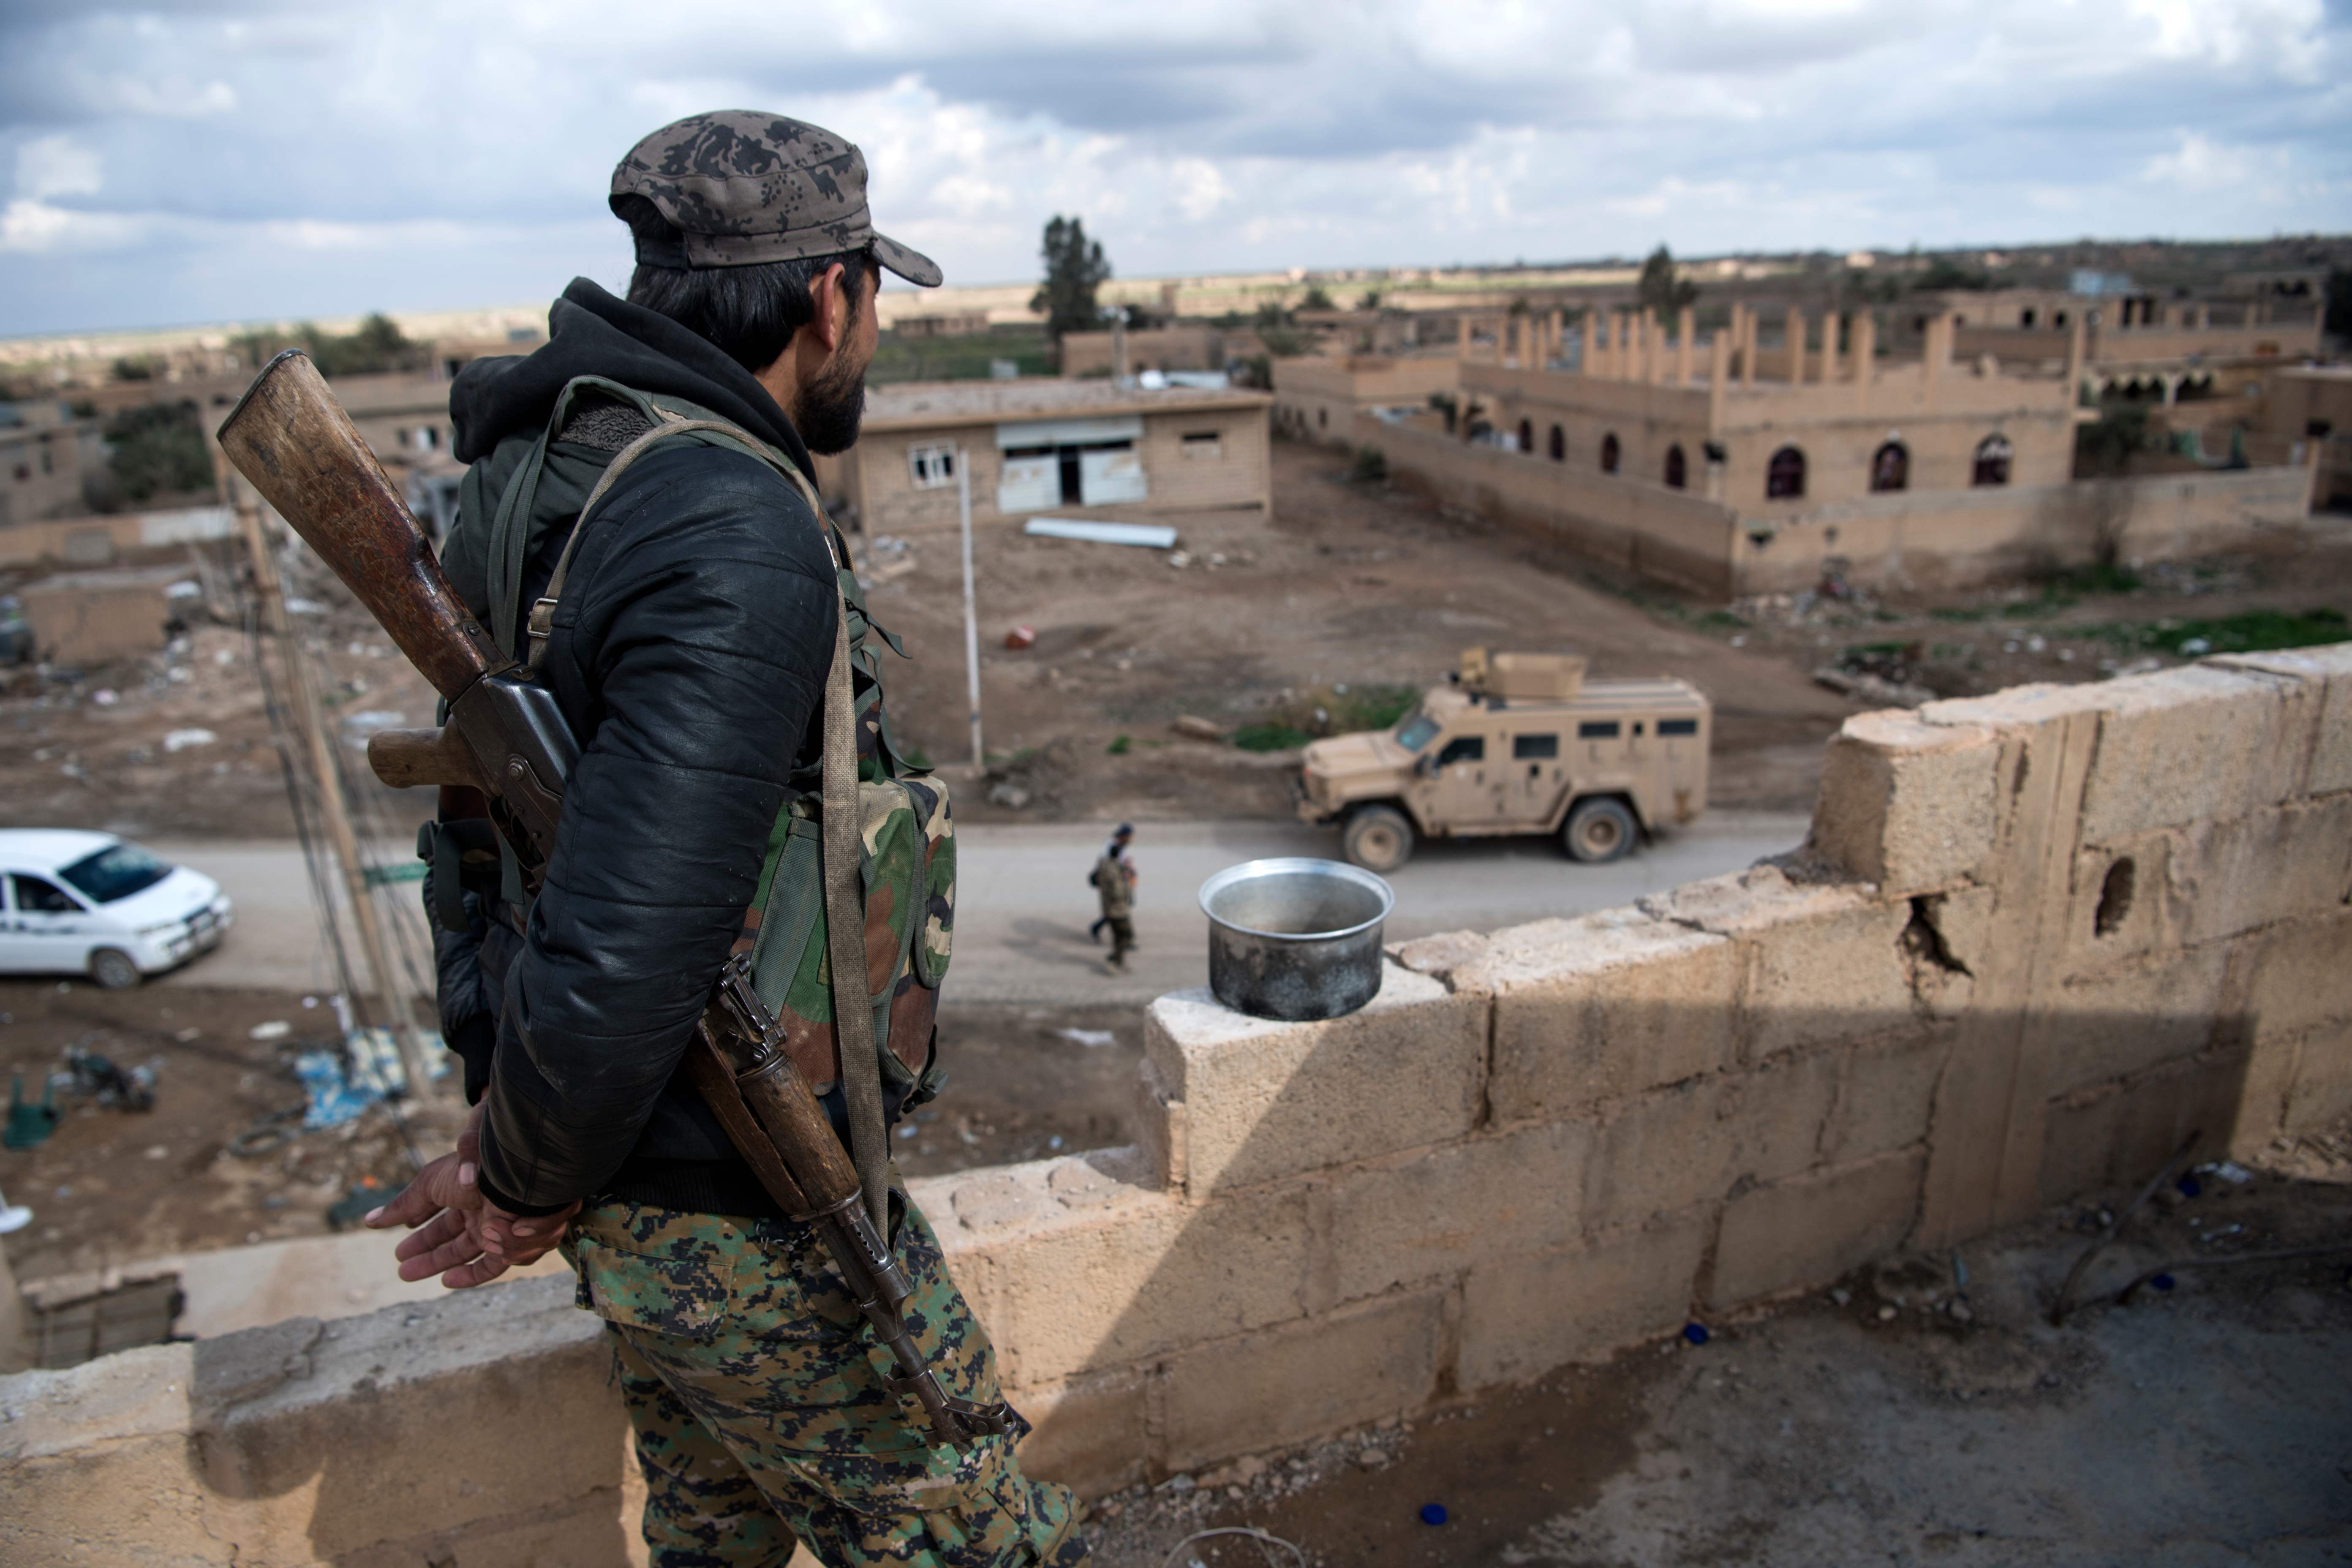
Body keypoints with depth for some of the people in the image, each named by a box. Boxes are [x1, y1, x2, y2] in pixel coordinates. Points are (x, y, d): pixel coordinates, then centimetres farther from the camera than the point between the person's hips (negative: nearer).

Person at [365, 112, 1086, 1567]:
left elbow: (483, 805, 12)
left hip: (638, 1187, 9)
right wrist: (529, 1186, -14)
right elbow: (623, 951, -33)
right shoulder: (741, 542, -27)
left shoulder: (541, 475, 4)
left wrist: (498, 1102, 16)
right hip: (750, 1224, -9)